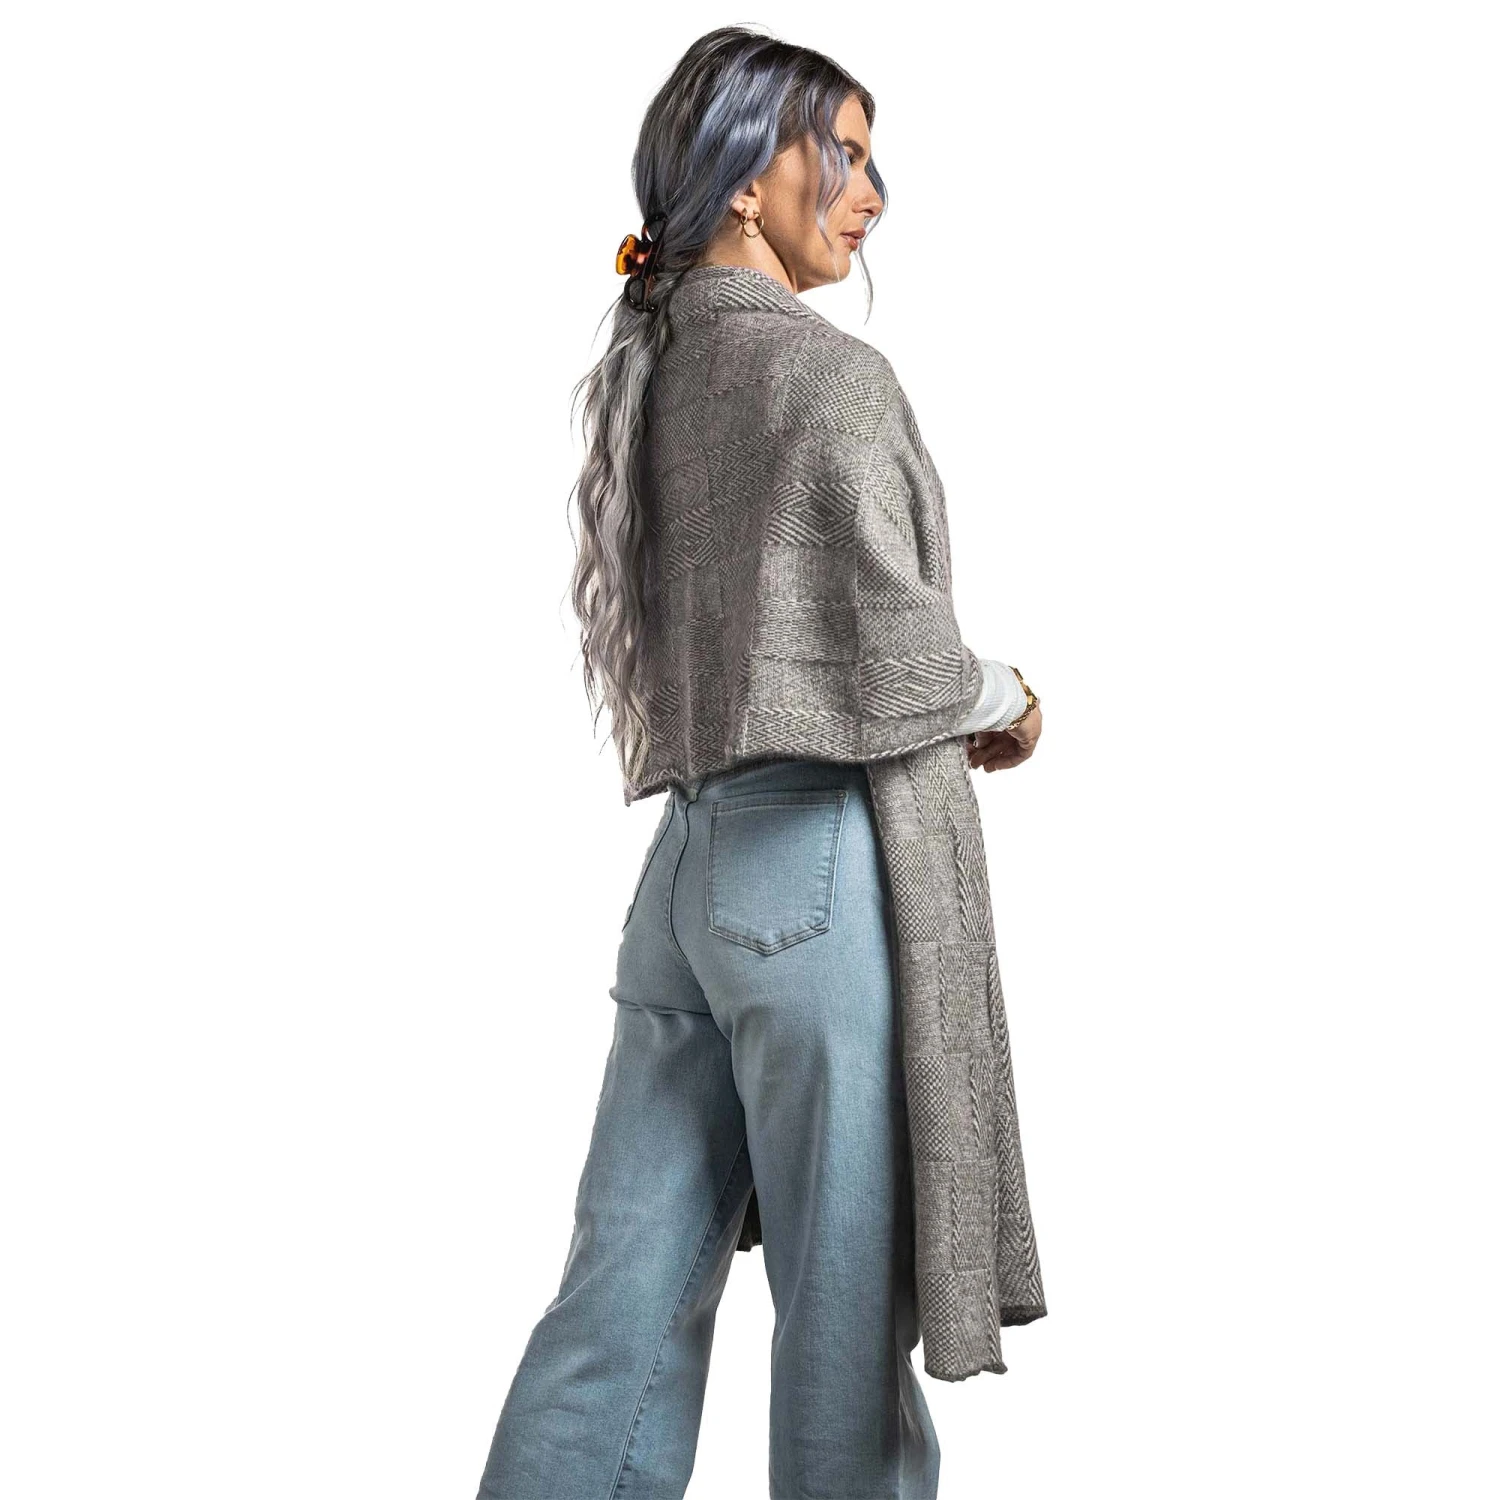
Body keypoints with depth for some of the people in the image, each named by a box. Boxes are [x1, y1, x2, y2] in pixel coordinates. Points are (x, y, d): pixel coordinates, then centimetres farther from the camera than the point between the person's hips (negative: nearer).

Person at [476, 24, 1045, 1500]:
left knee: (624, 1306, 7)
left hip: (686, 851, 8)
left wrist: (938, 712, 15)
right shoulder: (830, 371, -8)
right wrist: (1003, 704, 6)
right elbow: (890, 653, -13)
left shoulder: (652, 371, 16)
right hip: (820, 849, -7)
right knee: (848, 1300, 4)